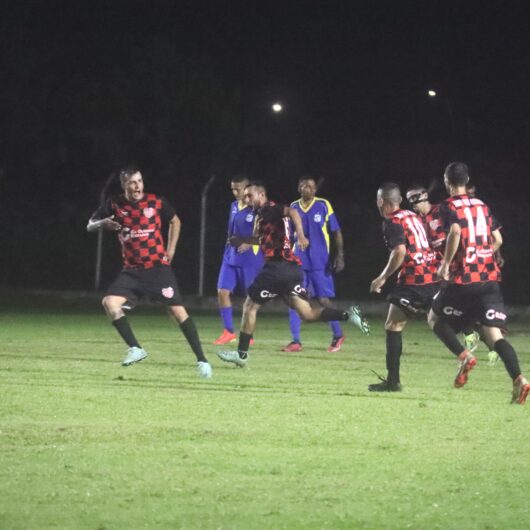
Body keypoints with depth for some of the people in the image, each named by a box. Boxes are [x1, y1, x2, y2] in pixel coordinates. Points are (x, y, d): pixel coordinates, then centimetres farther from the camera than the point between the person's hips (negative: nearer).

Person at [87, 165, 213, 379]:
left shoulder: (156, 202, -5)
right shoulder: (115, 205, -2)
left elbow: (175, 221, 13)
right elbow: (90, 225, 5)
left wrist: (170, 250, 5)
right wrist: (103, 223, -18)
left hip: (158, 267, -2)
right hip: (132, 270, 2)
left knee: (177, 310, -7)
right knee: (109, 302, -18)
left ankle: (202, 360, 1)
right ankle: (135, 349, -8)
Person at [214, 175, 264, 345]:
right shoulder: (234, 206, 10)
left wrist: (250, 244, -20)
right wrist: (230, 239, 8)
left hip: (250, 259, -6)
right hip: (231, 256, 6)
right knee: (222, 291, -4)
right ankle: (228, 331, 6)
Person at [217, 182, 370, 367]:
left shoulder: (269, 209, -6)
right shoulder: (262, 214, 22)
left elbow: (292, 212, -26)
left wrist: (300, 235, -39)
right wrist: (243, 240, 25)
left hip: (278, 267, -9)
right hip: (291, 268, 9)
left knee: (249, 307, 4)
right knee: (307, 314, 4)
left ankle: (242, 353, 9)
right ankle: (348, 315, -9)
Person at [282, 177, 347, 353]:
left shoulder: (323, 206, -5)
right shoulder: (293, 207, 5)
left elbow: (336, 232, -1)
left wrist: (340, 256, -8)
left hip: (320, 263, -3)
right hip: (298, 262, 3)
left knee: (323, 300, -1)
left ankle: (338, 335, 19)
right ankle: (296, 341, 0)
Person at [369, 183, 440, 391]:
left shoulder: (392, 222, -6)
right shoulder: (412, 216, 19)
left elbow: (400, 252, -18)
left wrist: (382, 278, -11)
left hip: (413, 279, -7)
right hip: (433, 275, 7)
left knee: (393, 326, 0)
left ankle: (393, 381, -2)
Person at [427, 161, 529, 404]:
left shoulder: (449, 206, -4)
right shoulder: (482, 206, 14)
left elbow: (455, 231, -22)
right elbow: (496, 241, 19)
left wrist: (446, 264, -14)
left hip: (463, 280, -5)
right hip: (490, 278, 5)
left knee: (435, 318, 17)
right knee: (493, 335, 1)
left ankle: (464, 356, -6)